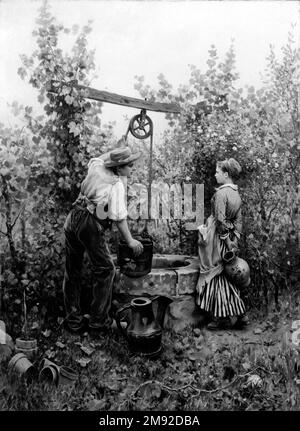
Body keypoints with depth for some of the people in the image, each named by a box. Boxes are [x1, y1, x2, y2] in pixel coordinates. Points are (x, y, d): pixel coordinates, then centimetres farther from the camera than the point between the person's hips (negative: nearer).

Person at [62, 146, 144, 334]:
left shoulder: (96, 166, 8)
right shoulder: (117, 185, -9)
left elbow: (102, 157, 33)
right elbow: (119, 217, -12)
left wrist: (118, 152, 26)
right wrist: (130, 241, -5)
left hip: (72, 220, 7)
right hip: (91, 226, -7)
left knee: (72, 271, 13)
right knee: (105, 270, 8)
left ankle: (74, 320, 23)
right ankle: (99, 320, 11)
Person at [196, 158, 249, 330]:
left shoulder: (221, 193, -17)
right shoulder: (236, 193, 9)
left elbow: (220, 220, -20)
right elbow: (238, 221, 11)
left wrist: (227, 240, -11)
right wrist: (234, 240, 13)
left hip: (218, 237, -8)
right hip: (229, 239, 8)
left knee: (215, 276, 3)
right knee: (227, 277, 16)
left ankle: (222, 317, 12)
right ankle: (240, 314, 22)